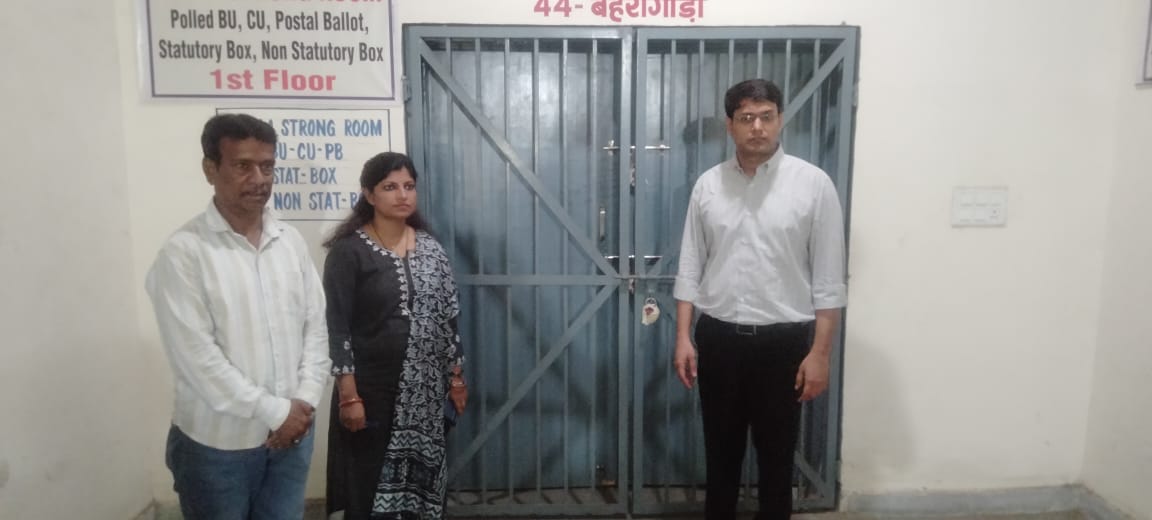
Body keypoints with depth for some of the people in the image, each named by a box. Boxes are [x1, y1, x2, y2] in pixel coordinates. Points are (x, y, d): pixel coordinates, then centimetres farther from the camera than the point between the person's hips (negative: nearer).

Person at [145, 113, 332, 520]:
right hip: (217, 443, -4)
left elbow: (316, 326, 6)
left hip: (292, 433, 4)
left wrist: (304, 402, -6)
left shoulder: (291, 241, 4)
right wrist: (275, 412, -14)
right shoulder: (184, 252, -12)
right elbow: (197, 356, -16)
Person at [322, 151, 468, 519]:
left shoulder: (430, 247, 6)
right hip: (373, 390, -4)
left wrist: (456, 377, 9)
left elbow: (448, 317, 10)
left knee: (421, 481, 12)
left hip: (426, 392, 4)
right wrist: (348, 395, -15)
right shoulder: (348, 250, -9)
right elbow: (337, 326, -11)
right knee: (370, 488, 6)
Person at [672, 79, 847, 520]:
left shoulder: (813, 184, -7)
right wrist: (683, 337, 0)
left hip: (783, 340, -2)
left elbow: (828, 279, -6)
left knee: (776, 452, 12)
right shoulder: (707, 185, 2)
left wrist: (819, 353, -9)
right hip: (718, 338, 2)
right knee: (721, 449, 15)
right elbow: (690, 269, 5)